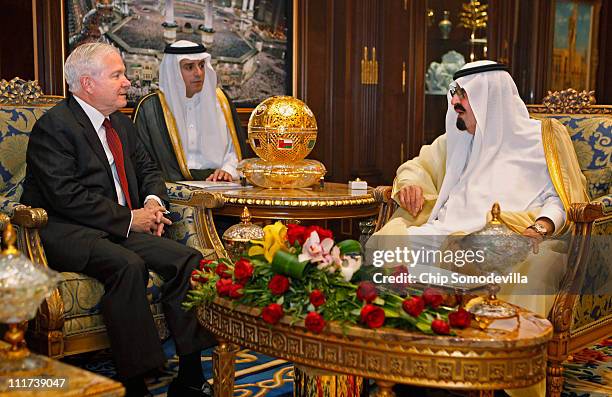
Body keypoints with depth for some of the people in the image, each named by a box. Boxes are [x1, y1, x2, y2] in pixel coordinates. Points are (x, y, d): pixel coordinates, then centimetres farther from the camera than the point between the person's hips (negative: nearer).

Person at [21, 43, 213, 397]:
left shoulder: (121, 123, 18)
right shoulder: (54, 126, -8)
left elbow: (147, 169, 25)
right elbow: (66, 196, -17)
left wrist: (153, 200, 2)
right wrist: (129, 219, -17)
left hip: (124, 227, 7)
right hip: (68, 232, -7)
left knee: (189, 260, -16)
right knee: (128, 265, -36)